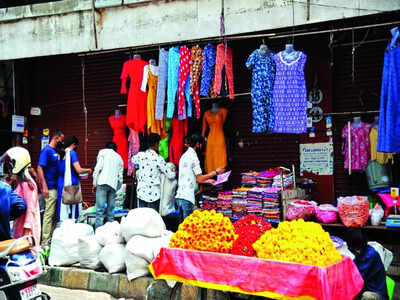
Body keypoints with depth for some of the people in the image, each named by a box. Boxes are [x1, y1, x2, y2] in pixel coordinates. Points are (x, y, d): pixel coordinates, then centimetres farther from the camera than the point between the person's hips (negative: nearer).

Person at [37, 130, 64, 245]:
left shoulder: (56, 151, 15)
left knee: (54, 213, 13)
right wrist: (44, 187, -21)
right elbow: (39, 168, -16)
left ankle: (52, 237, 22)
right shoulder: (47, 150, -10)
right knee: (49, 213, -7)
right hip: (50, 188, -9)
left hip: (56, 187, 9)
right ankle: (46, 240, -2)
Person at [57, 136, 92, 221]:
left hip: (61, 185, 7)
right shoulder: (72, 153, -7)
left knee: (63, 209, 6)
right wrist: (88, 170, 5)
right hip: (71, 185, -6)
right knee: (73, 209, -2)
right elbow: (79, 170, -14)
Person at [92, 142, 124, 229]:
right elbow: (120, 176, 21)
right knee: (111, 210, 6)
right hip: (113, 185, 4)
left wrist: (94, 183, -1)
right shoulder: (119, 157, 25)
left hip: (103, 182, -4)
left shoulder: (103, 152, 13)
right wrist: (117, 188, 30)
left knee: (100, 209, -9)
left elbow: (98, 167, -2)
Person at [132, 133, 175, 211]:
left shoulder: (140, 155, 2)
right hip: (154, 194, -4)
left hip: (141, 192, 4)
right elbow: (170, 175, -6)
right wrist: (174, 173, 15)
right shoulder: (158, 158, -10)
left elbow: (133, 159, 27)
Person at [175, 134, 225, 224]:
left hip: (180, 195, 9)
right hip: (187, 197, -9)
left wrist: (207, 181, 29)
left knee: (182, 223, 13)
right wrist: (216, 172, -1)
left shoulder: (184, 156, 17)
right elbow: (199, 178, -11)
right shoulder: (193, 157, -12)